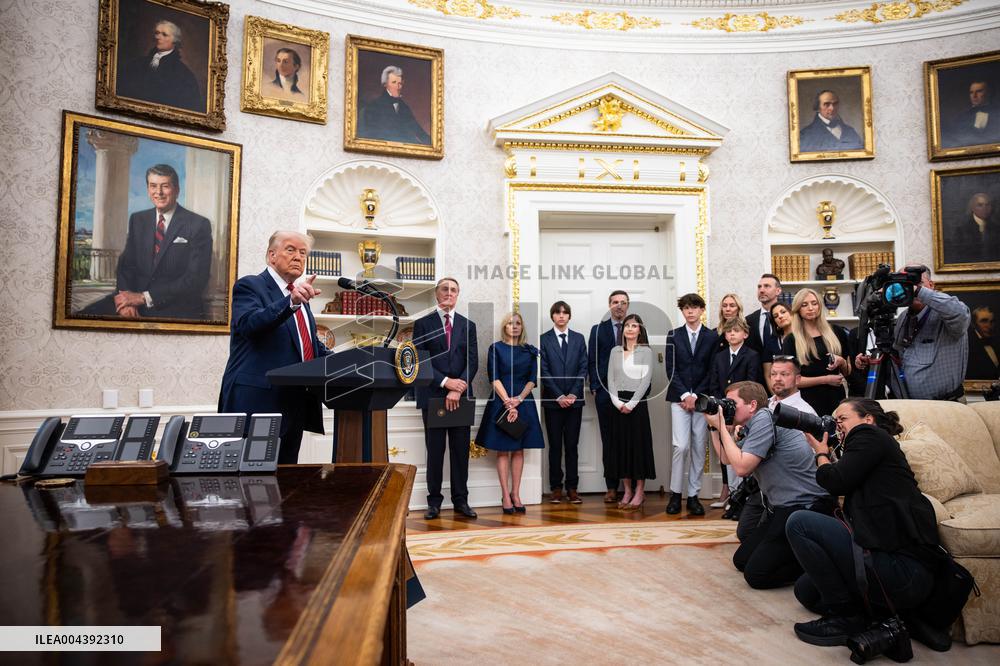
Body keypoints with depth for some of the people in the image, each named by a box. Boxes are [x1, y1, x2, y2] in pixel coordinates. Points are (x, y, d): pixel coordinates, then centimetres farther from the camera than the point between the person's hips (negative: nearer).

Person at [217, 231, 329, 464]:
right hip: (258, 400, -7)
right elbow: (249, 323, -22)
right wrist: (291, 301, -35)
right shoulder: (249, 286, -2)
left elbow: (314, 346, 24)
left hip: (295, 404, 8)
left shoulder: (300, 296, 21)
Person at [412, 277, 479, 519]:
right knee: (435, 450, 4)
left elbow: (473, 361, 2)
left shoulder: (468, 325, 10)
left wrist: (458, 389, -11)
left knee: (460, 450, 6)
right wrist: (445, 381, -14)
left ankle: (460, 500, 15)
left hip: (461, 397, 2)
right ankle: (434, 501, 13)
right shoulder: (423, 324, 4)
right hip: (433, 396, -2)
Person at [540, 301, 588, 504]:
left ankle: (572, 488, 8)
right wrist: (559, 396, -10)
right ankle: (556, 487, 9)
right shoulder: (544, 339, 2)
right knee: (555, 445, 3)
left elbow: (583, 368, 4)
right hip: (552, 399, -2)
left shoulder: (579, 339, 9)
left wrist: (573, 394, -7)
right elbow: (544, 371, -3)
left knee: (572, 444, 4)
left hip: (574, 399, 2)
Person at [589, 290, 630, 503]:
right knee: (609, 440, 4)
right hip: (606, 392, 1)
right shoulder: (598, 330, 11)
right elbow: (591, 361, 7)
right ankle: (612, 487, 10)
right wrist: (595, 387, -1)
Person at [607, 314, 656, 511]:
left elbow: (646, 380, -7)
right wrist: (617, 402, -6)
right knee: (621, 445, 5)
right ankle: (627, 491, 13)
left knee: (639, 444, -2)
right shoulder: (615, 351, 10)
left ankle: (639, 493, 5)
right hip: (618, 404, 4)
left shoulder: (646, 351, 0)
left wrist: (632, 403, -14)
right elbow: (610, 379, 6)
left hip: (637, 403, -3)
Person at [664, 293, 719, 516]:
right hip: (679, 397, -1)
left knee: (699, 448, 3)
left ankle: (693, 495, 11)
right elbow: (670, 369, 2)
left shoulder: (712, 337, 6)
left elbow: (712, 370, 2)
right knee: (681, 446, -9)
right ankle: (675, 494, 4)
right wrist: (685, 395, -8)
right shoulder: (673, 336, 7)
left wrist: (696, 395, -7)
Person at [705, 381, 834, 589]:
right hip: (782, 506, 10)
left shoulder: (764, 417, -16)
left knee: (756, 575, -12)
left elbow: (742, 467, -21)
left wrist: (721, 426, -12)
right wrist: (713, 427, 13)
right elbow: (727, 459, 22)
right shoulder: (750, 428, 14)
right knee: (741, 560, 13)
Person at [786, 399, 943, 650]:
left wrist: (821, 452, 8)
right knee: (805, 590, 16)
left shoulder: (870, 435, -3)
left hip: (903, 570, -10)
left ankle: (846, 617, -7)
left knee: (799, 523, -14)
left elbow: (836, 482, -11)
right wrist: (826, 453, 21)